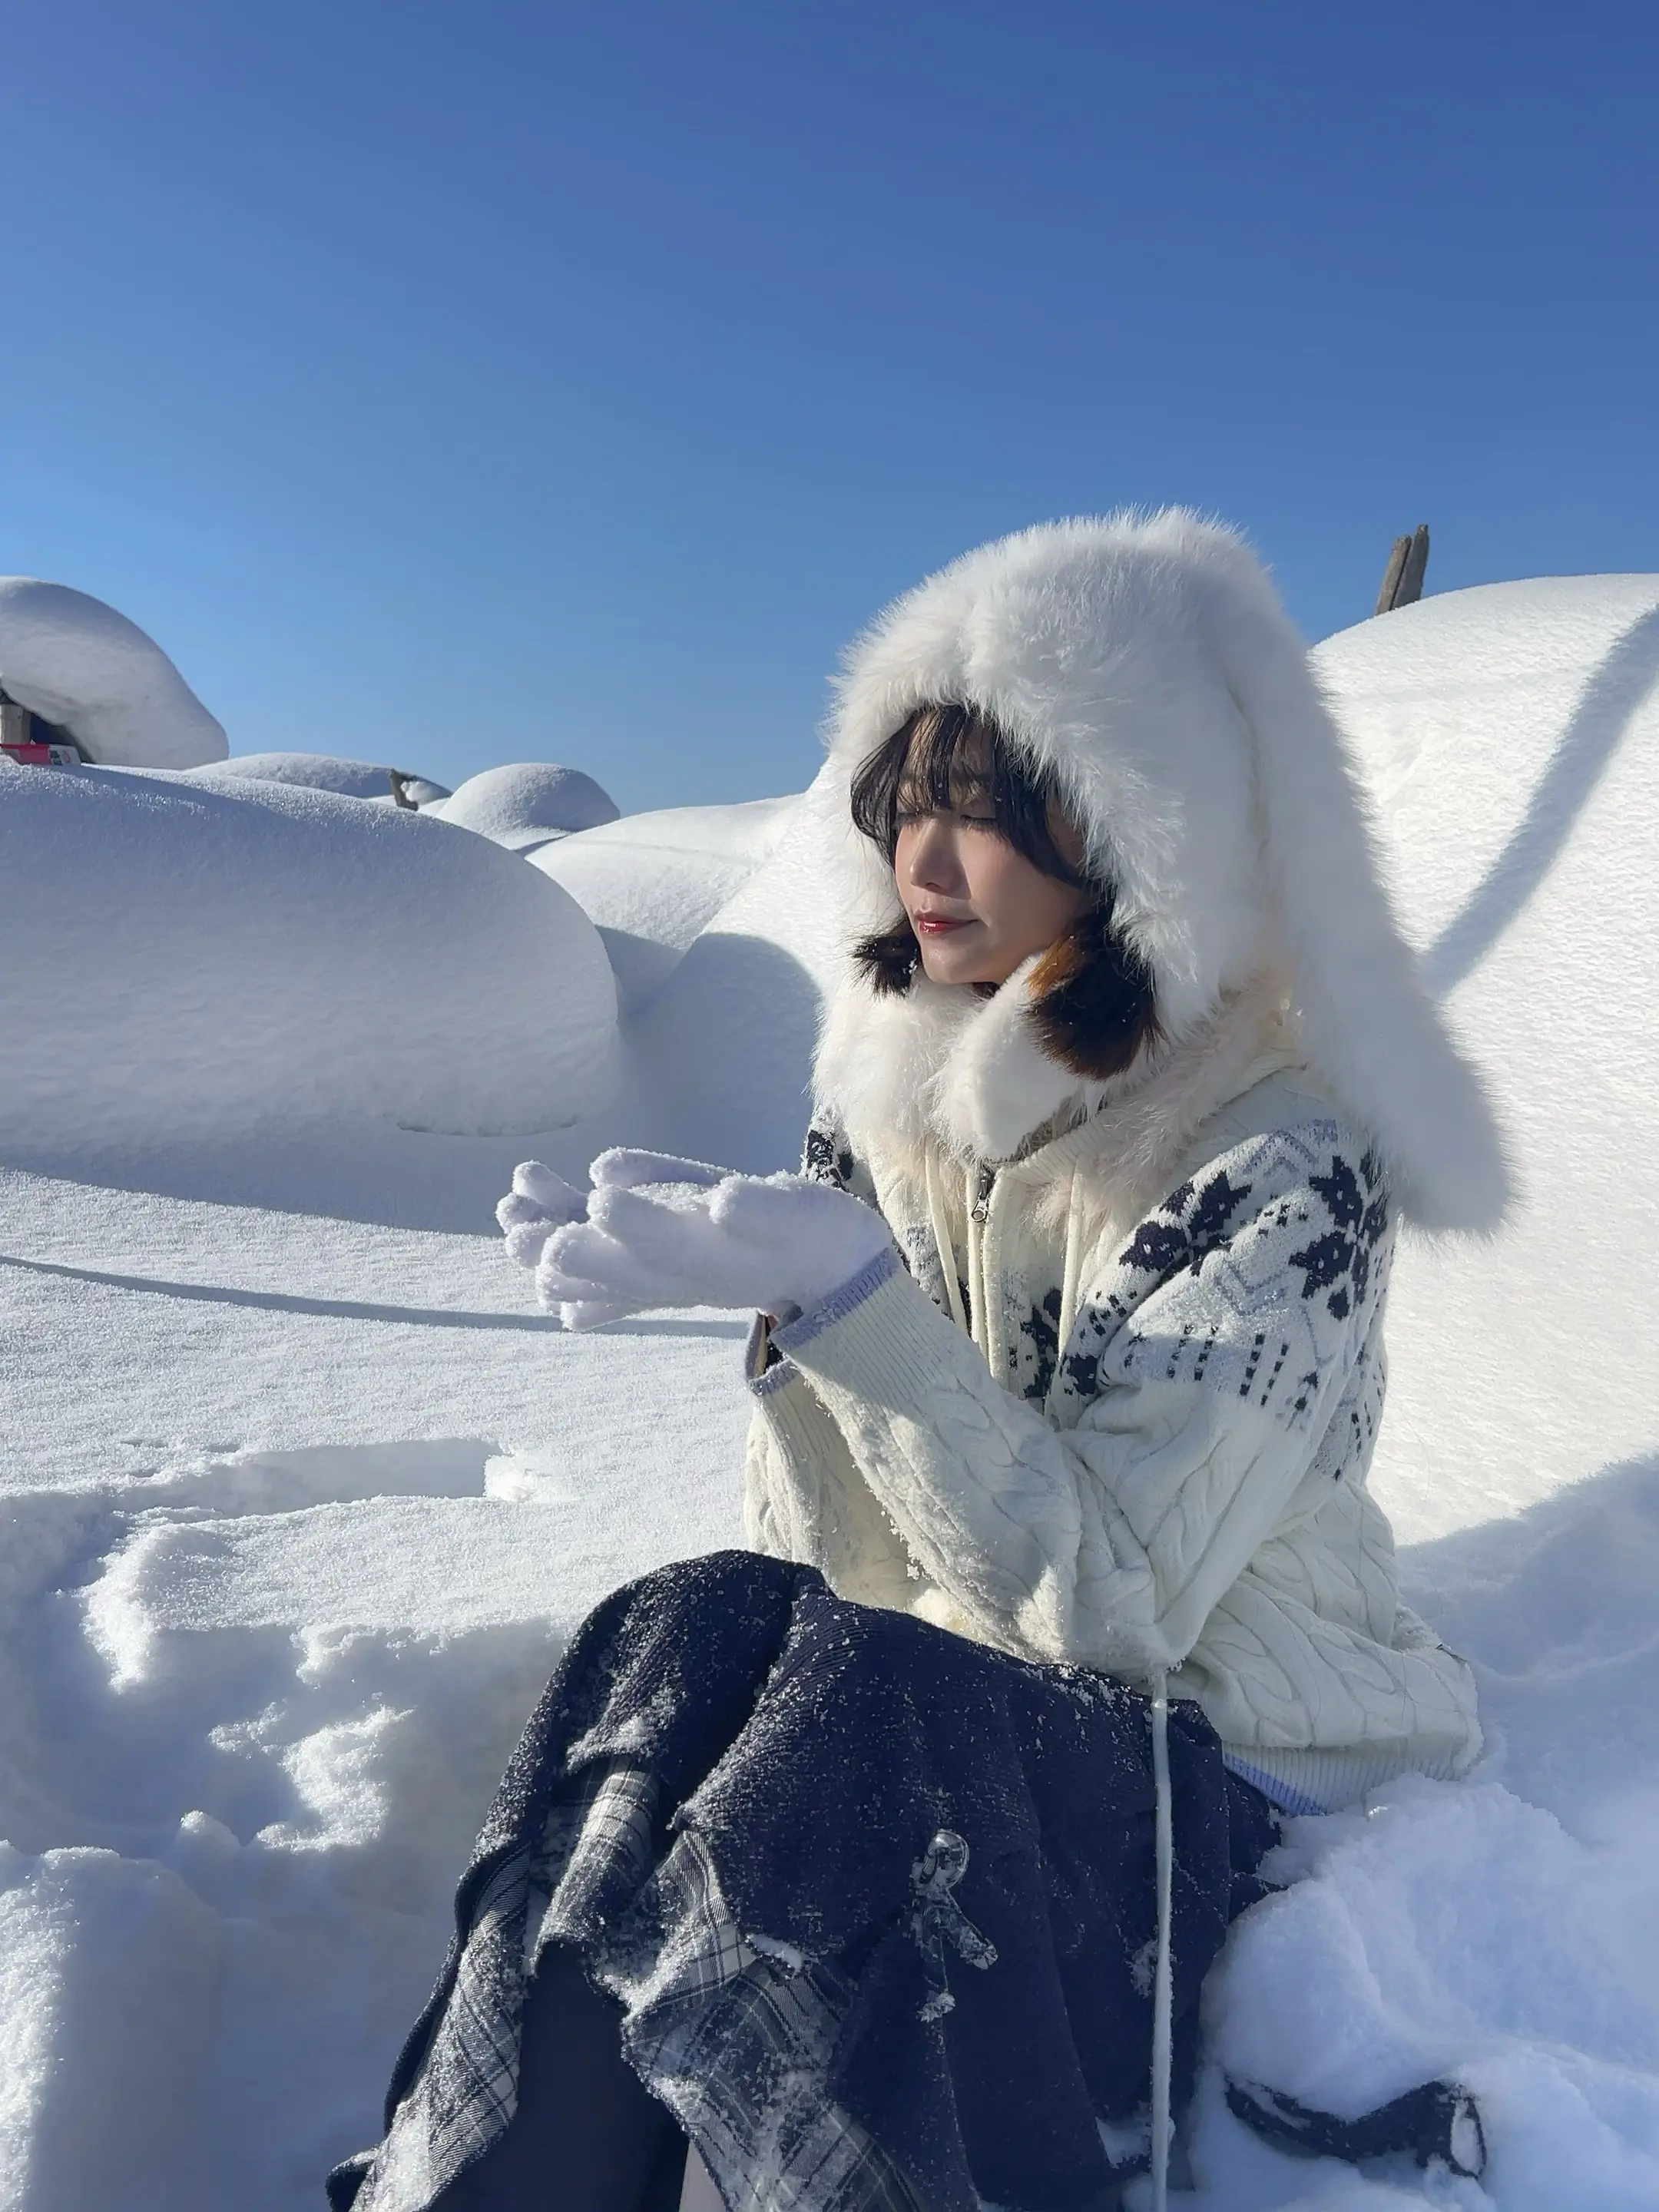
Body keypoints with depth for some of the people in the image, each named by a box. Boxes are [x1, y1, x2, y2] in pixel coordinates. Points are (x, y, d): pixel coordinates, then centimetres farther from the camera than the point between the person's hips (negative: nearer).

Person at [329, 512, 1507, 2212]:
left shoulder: (1281, 1162, -16)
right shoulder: (900, 1099, 1)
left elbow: (1106, 1601, -23)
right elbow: (831, 1560, 0)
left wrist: (838, 1293, -30)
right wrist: (736, 1264, -18)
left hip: (1214, 1773, -4)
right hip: (923, 1721, 5)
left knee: (852, 1685, -31)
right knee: (694, 1633, -26)